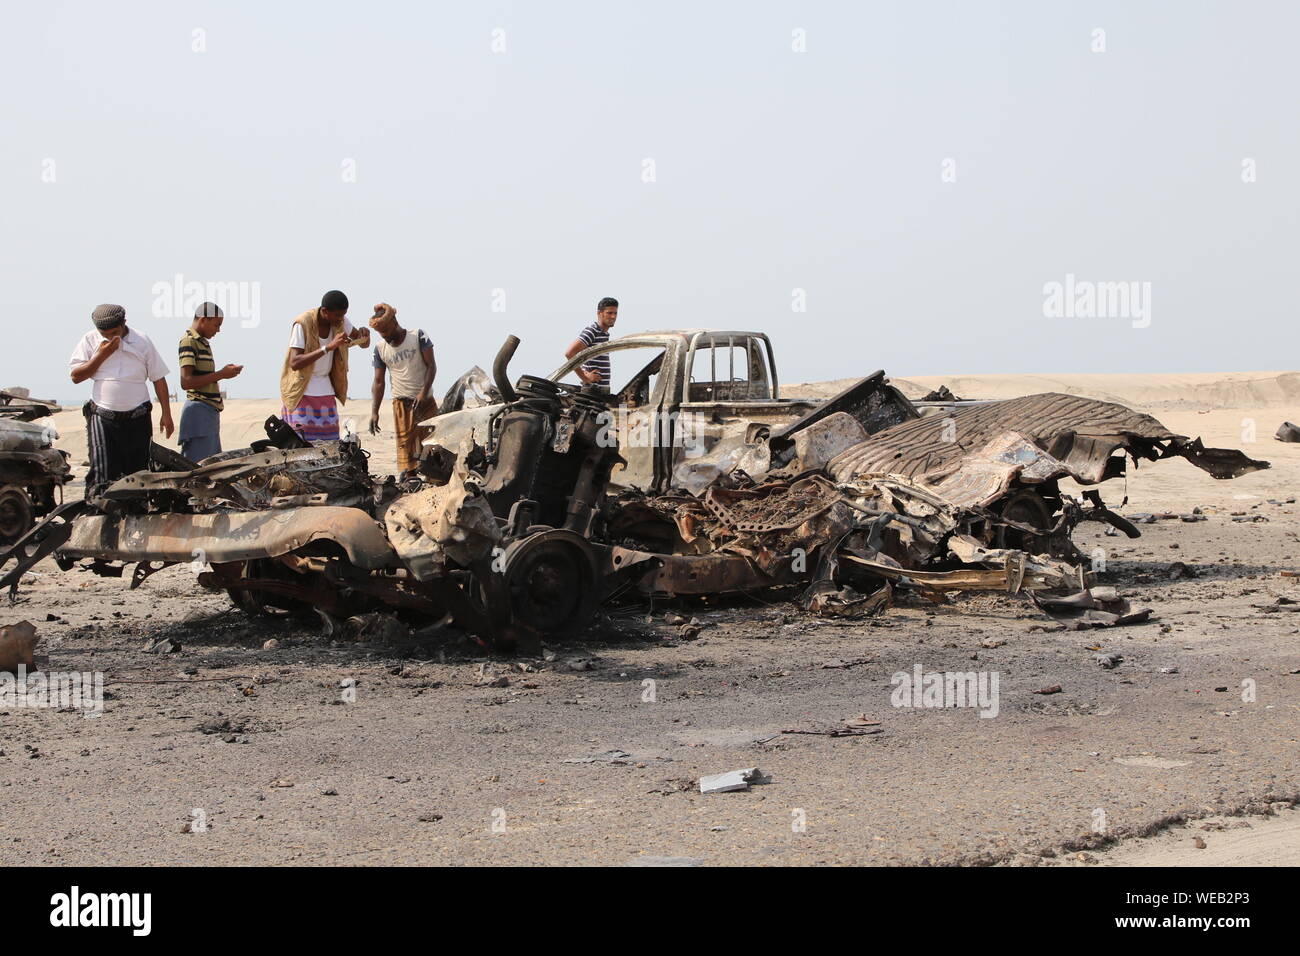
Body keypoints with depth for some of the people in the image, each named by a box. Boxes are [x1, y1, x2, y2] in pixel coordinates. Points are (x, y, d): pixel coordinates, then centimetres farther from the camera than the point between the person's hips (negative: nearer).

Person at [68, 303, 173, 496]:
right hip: (102, 419, -1)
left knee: (138, 472, 5)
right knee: (102, 475, -11)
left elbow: (158, 378, 7)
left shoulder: (141, 341, 4)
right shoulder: (90, 340, 3)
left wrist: (166, 414, 2)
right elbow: (76, 377, 0)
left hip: (137, 418, 1)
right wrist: (101, 355, -10)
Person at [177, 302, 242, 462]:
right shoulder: (189, 341, -10)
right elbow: (186, 382, -19)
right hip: (198, 413, -10)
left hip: (210, 412, 10)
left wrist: (226, 371, 12)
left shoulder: (202, 342, 19)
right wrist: (221, 374, -16)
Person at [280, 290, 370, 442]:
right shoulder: (303, 324, -19)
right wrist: (328, 348, -34)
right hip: (302, 392, -6)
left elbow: (364, 344, 10)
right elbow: (294, 363, -27)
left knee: (330, 443, -1)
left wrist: (365, 336, -15)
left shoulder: (340, 321, -1)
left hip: (326, 389, 6)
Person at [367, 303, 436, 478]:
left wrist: (424, 392, -17)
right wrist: (374, 412, -3)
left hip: (424, 400, -1)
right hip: (401, 403, 1)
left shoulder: (418, 336, -3)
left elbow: (431, 366, -5)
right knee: (405, 444, -7)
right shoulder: (380, 349, 4)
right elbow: (378, 382, 6)